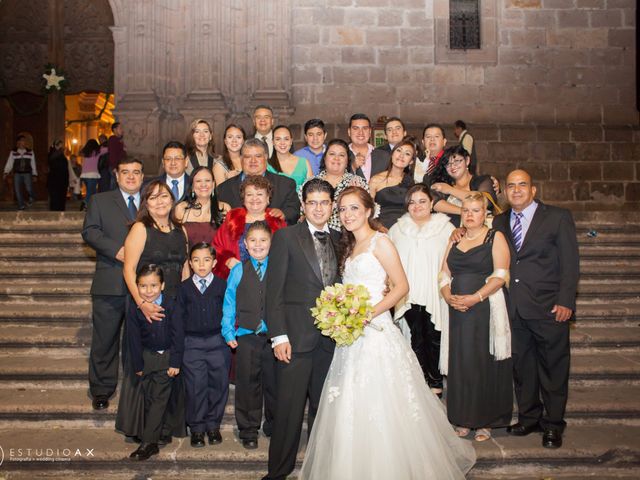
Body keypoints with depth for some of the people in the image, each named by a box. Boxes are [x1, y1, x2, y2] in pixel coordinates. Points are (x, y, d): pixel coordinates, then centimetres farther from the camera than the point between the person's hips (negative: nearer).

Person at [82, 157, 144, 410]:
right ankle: (102, 389, 16)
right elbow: (90, 231, -3)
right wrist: (116, 250, -16)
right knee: (105, 339, 4)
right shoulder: (100, 201, 9)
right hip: (110, 282, -1)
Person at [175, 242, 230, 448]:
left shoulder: (222, 285, 2)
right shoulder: (184, 287, 5)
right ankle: (197, 427, 18)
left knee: (218, 384, 6)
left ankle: (213, 425, 22)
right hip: (192, 344, 0)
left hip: (218, 342, 0)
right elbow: (178, 317, 7)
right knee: (195, 387, 3)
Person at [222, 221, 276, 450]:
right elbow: (229, 303, 6)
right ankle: (248, 431, 19)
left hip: (273, 336, 0)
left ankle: (274, 427, 27)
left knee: (273, 383, 9)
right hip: (246, 336, 0)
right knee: (247, 384, 6)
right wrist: (228, 332, 0)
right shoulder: (238, 271, 4)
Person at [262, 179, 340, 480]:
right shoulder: (286, 237, -2)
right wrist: (278, 336, -12)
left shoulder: (340, 240, 12)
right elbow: (274, 291, -6)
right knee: (289, 408, 0)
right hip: (296, 338, -4)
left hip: (331, 339, 4)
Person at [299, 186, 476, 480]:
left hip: (375, 331, -8)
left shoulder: (380, 242, -7)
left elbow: (401, 286, -12)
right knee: (350, 408, 11)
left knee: (381, 405, -4)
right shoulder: (350, 247, 16)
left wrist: (369, 314, -20)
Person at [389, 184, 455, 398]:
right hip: (409, 296, 2)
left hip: (435, 295, -2)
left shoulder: (446, 228, -1)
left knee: (434, 339, 6)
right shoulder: (397, 229, 8)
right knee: (416, 339, 9)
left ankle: (435, 381, 20)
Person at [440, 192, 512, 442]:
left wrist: (476, 297, -19)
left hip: (485, 309, -4)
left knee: (484, 363, -1)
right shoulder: (454, 240, 17)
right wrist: (449, 297, -7)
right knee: (459, 363, 4)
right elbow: (444, 275, 12)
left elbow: (501, 275, -9)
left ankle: (485, 421, 10)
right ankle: (463, 419, 14)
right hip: (457, 310, 4)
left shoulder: (495, 237, 2)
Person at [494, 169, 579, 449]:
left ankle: (552, 425, 17)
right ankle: (528, 418, 25)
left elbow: (570, 263, -4)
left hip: (548, 308, -3)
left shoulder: (558, 217, 1)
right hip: (514, 308, 4)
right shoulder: (499, 222, 13)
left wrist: (565, 301, -11)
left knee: (553, 367, 4)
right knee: (522, 366, 11)